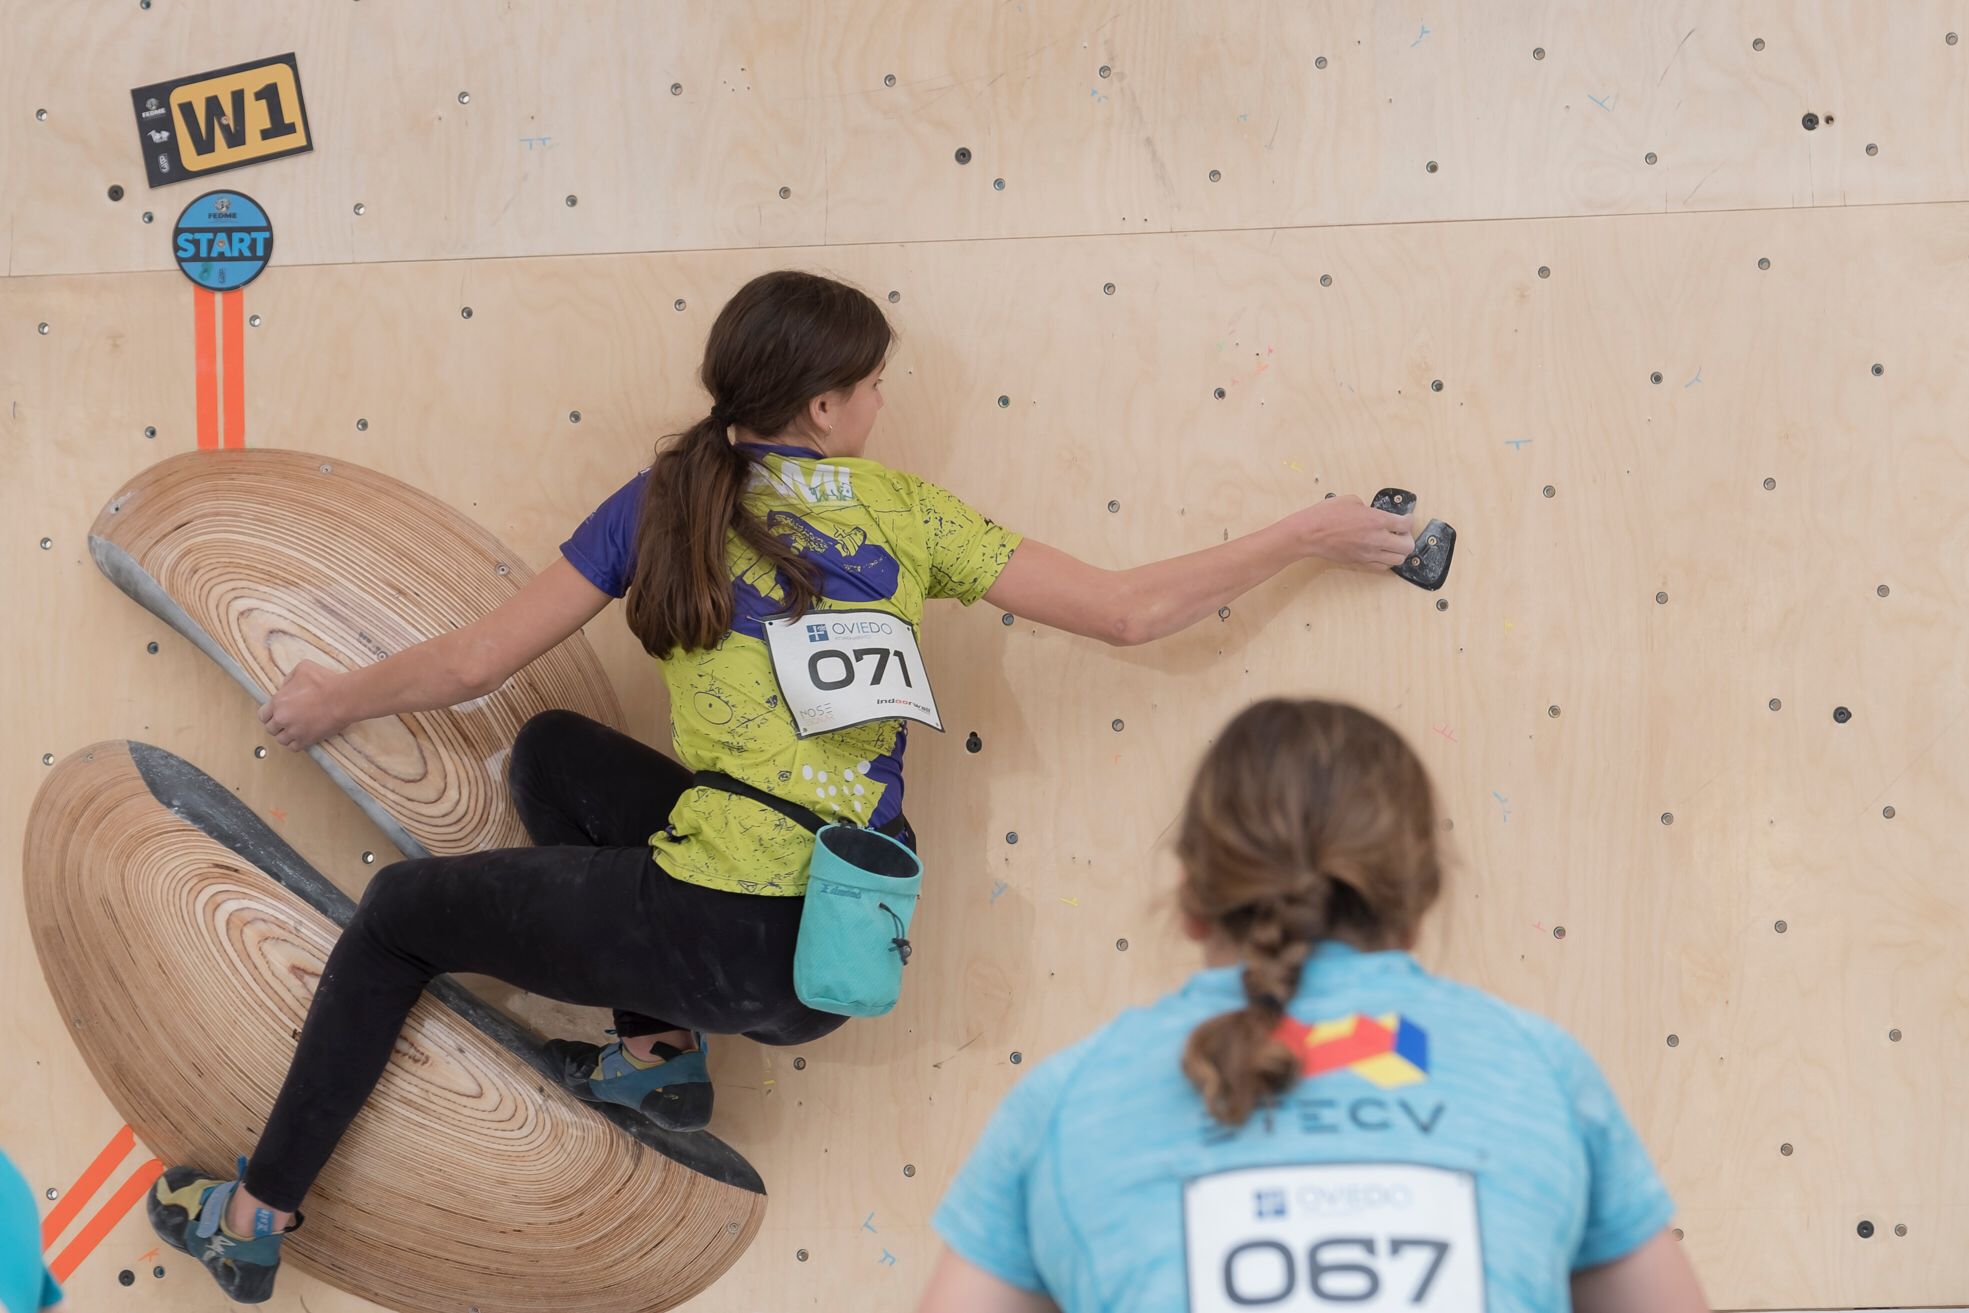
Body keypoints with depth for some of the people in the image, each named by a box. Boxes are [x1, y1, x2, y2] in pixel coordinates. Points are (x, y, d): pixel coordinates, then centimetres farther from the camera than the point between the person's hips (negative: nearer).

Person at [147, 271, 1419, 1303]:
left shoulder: (666, 505, 3)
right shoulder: (897, 509, 7)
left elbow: (474, 665, 6)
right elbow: (1131, 610, 6)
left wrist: (339, 698, 24)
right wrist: (1306, 535, 17)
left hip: (730, 933, -4)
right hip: (844, 959, 4)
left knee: (399, 911, 17)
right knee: (557, 750, 26)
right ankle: (661, 1051, 21)